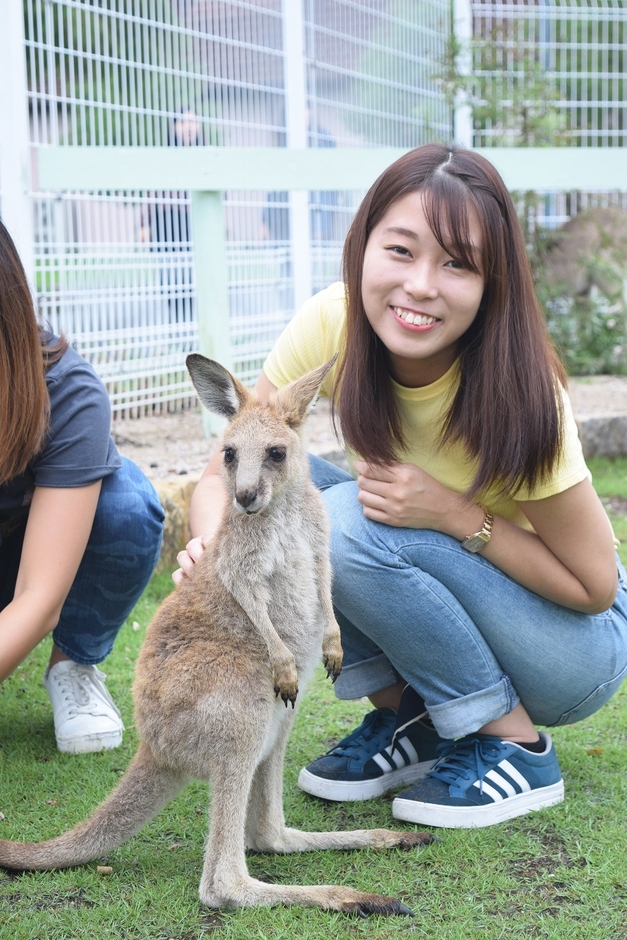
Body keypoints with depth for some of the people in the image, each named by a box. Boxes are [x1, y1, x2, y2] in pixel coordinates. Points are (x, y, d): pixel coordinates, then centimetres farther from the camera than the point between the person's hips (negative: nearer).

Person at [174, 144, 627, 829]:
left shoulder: (516, 390, -29)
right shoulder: (332, 325, -18)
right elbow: (225, 472, -13)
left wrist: (454, 512, -30)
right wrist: (212, 547, -35)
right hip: (432, 602, 5)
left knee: (347, 524, -28)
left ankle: (515, 745, -10)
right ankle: (407, 721, -1)